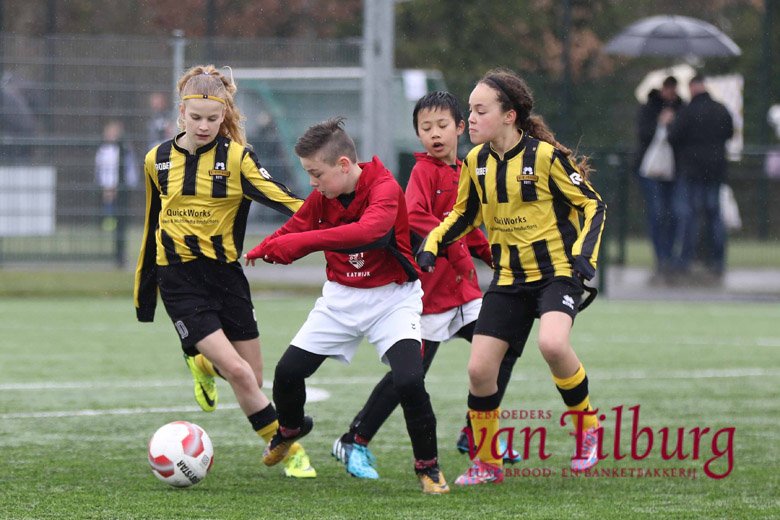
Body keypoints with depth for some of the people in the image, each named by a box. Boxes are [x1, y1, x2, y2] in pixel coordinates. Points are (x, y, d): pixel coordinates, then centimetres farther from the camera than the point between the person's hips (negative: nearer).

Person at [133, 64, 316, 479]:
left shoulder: (235, 157, -4)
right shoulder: (158, 160, 4)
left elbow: (281, 200, -18)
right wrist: (143, 294, 20)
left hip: (226, 274, 1)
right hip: (180, 280, -1)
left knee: (253, 378, 5)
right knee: (238, 372, -14)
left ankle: (203, 364, 39)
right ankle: (289, 451, 2)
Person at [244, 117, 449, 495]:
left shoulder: (385, 189, -24)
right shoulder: (321, 198, -5)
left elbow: (368, 230, -42)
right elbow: (294, 230, 6)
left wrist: (301, 241, -49)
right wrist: (261, 251, -18)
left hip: (391, 296, -5)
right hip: (341, 296, 5)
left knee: (409, 380, -24)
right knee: (288, 371, 1)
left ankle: (428, 467, -2)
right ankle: (290, 429, 36)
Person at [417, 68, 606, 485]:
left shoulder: (546, 155, -14)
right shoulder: (476, 161, 2)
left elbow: (592, 205, -6)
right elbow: (464, 213, 18)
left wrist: (584, 254, -19)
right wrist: (432, 244, 2)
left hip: (556, 271, -5)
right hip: (509, 277, 5)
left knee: (552, 344, -33)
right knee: (479, 369, -4)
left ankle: (587, 425, -7)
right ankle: (487, 463, 15)